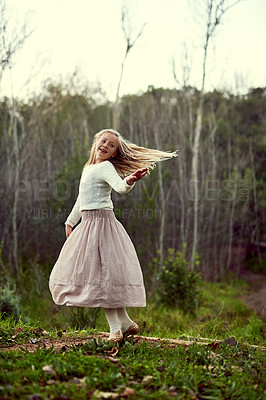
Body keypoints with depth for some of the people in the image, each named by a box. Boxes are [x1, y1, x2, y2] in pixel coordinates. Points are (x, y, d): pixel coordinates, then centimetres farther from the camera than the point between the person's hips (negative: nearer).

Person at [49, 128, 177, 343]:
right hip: (88, 224, 9)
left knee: (103, 274, -11)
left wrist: (129, 181, -50)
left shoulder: (106, 167, -7)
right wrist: (71, 221, 39)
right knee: (101, 276, 10)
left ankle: (116, 328, -6)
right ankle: (125, 322, 17)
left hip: (101, 221, -9)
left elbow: (119, 186, -28)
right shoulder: (88, 168, 19)